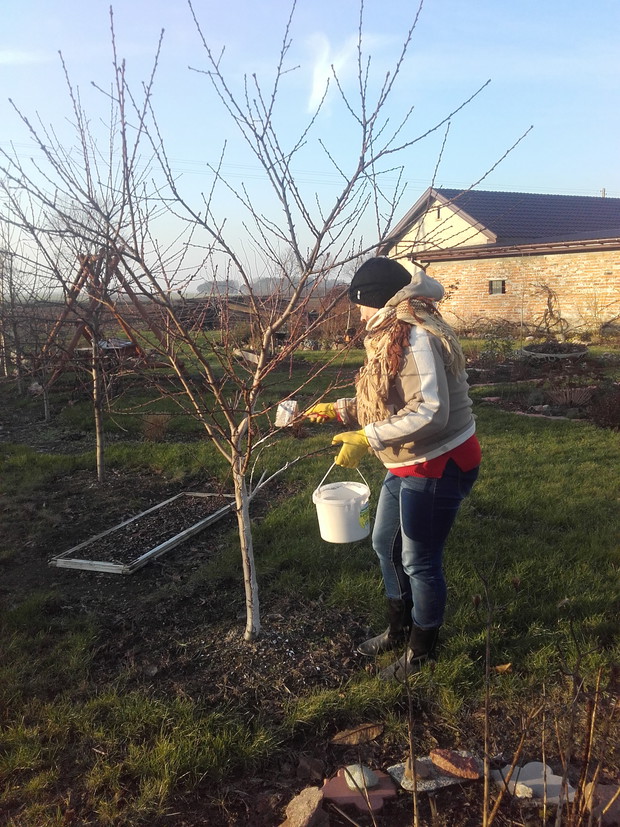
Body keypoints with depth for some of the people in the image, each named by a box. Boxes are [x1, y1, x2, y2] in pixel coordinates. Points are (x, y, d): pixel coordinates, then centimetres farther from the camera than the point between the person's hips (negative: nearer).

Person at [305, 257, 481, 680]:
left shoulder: (416, 339, -23)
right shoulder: (393, 336, 9)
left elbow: (431, 413, -31)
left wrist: (367, 439, -31)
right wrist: (339, 410, 8)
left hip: (440, 466, -11)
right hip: (408, 465, 11)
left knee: (420, 561, 4)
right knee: (387, 544, 21)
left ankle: (421, 653, 26)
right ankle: (398, 631, 42)